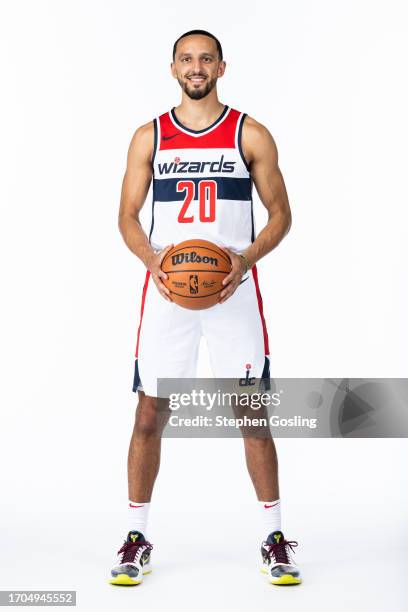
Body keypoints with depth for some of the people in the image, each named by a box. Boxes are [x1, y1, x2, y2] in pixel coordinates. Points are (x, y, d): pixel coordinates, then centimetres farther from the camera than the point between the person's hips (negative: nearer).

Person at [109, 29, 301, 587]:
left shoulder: (251, 134, 5)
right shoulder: (149, 137, 8)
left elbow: (280, 213, 6)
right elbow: (128, 216, 9)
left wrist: (246, 258, -13)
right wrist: (152, 258, -12)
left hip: (233, 288, -1)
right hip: (166, 289, 1)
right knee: (149, 414, 3)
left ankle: (275, 540, 15)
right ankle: (136, 539, 17)